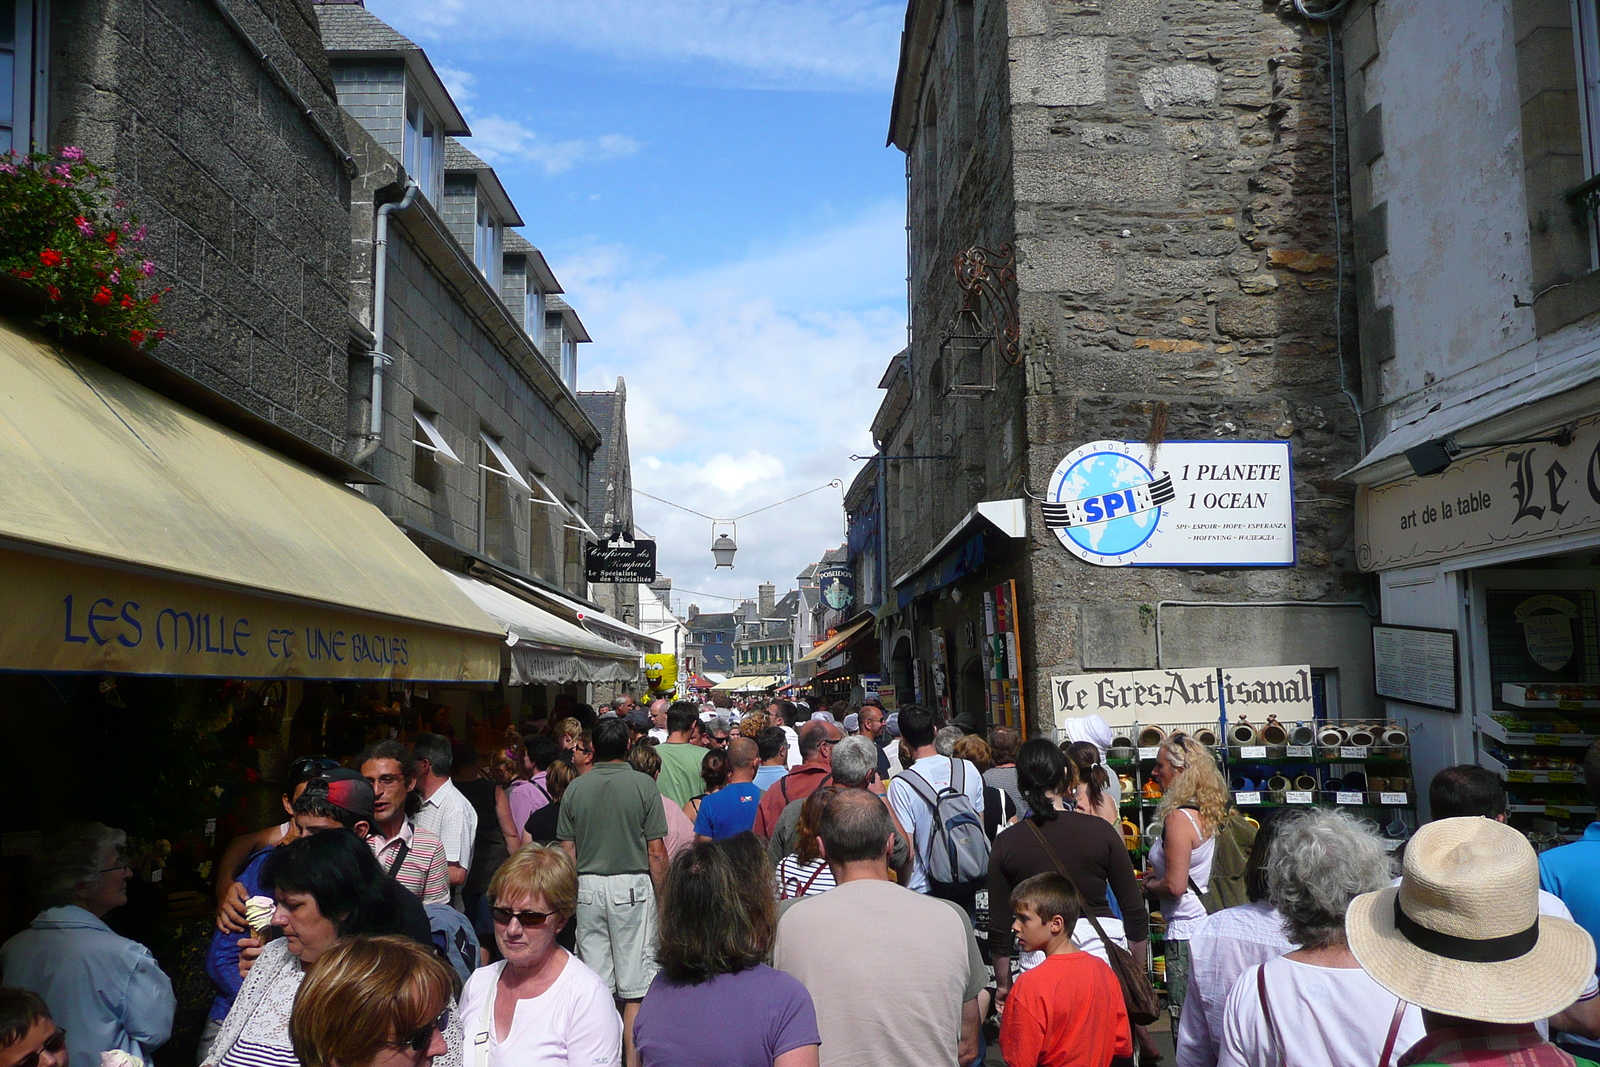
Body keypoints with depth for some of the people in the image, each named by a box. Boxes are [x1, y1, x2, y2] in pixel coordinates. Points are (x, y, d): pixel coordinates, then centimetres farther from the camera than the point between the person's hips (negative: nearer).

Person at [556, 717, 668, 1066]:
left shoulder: (575, 788, 1)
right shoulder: (643, 785, -7)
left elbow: (567, 851, 5)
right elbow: (656, 851, -7)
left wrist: (571, 894, 16)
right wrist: (661, 897, 3)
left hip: (588, 887, 3)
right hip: (632, 885, -3)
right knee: (635, 985, 4)